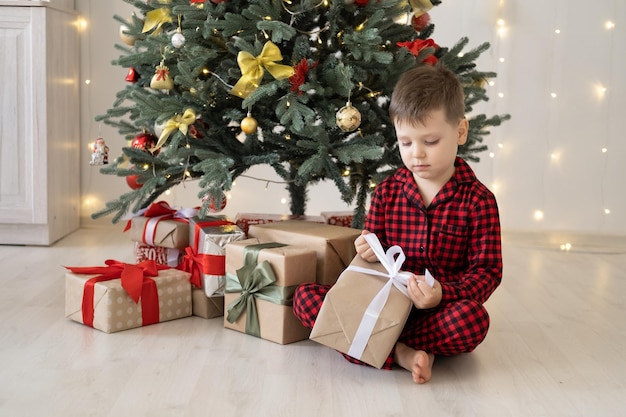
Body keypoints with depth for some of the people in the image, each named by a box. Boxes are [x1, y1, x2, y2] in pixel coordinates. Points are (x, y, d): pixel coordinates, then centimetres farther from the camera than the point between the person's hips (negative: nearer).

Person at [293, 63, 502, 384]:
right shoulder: (387, 192, 6)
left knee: (473, 319, -37)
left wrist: (443, 294, -23)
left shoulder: (477, 200, -4)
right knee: (305, 295, -16)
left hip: (441, 310, -3)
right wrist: (369, 252, -11)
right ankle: (399, 354, -27)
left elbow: (487, 271, -5)